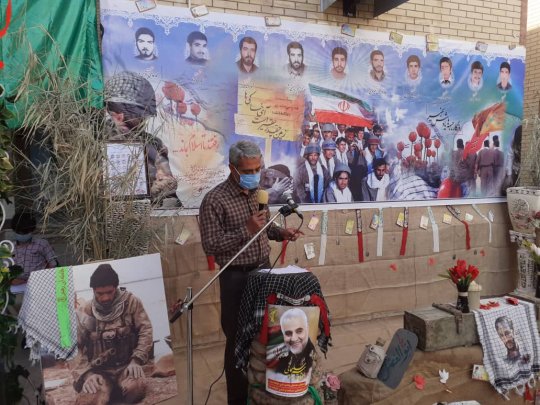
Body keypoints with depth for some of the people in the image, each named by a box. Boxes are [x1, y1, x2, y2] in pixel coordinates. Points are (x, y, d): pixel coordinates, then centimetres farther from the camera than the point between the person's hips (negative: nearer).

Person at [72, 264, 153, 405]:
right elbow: (79, 348, 2)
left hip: (126, 365, 1)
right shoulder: (85, 312, 2)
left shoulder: (130, 302, -2)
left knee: (135, 388, -31)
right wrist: (87, 374, -12)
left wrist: (136, 360, -15)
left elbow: (145, 331, -4)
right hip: (97, 370, -1)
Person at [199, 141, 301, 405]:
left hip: (264, 270, 6)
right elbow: (210, 246, -19)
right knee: (238, 339, 7)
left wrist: (279, 232, -2)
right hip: (237, 277, -6)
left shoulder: (258, 192, 6)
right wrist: (246, 231, -26)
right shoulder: (215, 200, -16)